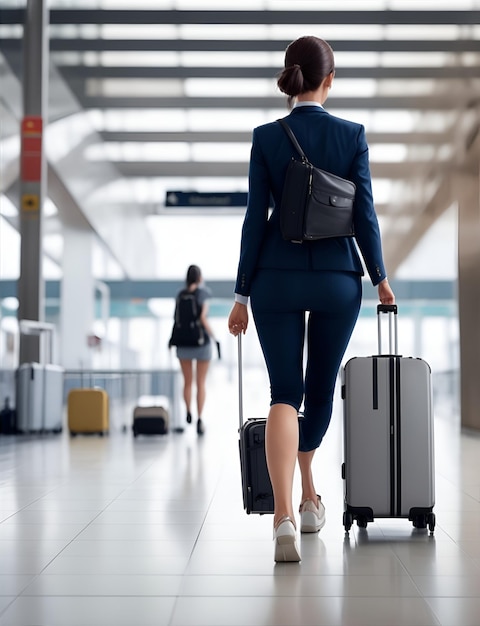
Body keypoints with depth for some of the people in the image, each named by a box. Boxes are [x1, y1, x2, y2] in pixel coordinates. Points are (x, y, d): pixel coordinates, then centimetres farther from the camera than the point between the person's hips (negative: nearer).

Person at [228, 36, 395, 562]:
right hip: (337, 278, 1)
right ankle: (309, 498, 36)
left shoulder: (266, 137, -1)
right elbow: (364, 213, -2)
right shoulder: (352, 135, -1)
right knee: (320, 392, 17)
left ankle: (284, 515, -20)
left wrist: (242, 293, 2)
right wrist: (379, 277, 11)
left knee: (284, 395, -3)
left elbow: (255, 219, -2)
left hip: (277, 278, 0)